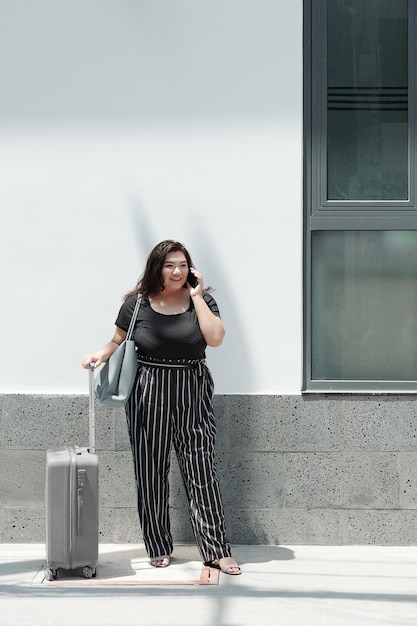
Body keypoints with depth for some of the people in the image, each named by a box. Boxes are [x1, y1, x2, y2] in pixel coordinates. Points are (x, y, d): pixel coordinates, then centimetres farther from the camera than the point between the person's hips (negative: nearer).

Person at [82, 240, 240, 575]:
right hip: (148, 394, 0)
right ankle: (158, 547, 17)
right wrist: (101, 355, -8)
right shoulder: (137, 303, 2)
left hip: (192, 394, 0)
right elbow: (119, 342, 11)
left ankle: (217, 550, 1)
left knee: (201, 469, -3)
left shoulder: (201, 299, 3)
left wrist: (196, 297, -9)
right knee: (151, 471, 4)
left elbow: (215, 338, -12)